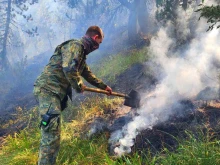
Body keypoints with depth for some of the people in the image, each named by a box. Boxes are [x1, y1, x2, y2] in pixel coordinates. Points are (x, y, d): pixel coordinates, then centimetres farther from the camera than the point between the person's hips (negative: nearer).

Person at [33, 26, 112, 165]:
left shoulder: (81, 53, 24)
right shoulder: (75, 45, -8)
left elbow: (89, 75, 38)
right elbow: (69, 69, -24)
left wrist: (104, 87, 46)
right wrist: (79, 86, -8)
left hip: (56, 92, 10)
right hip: (48, 89, -10)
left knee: (53, 133, 14)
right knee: (51, 134, -13)